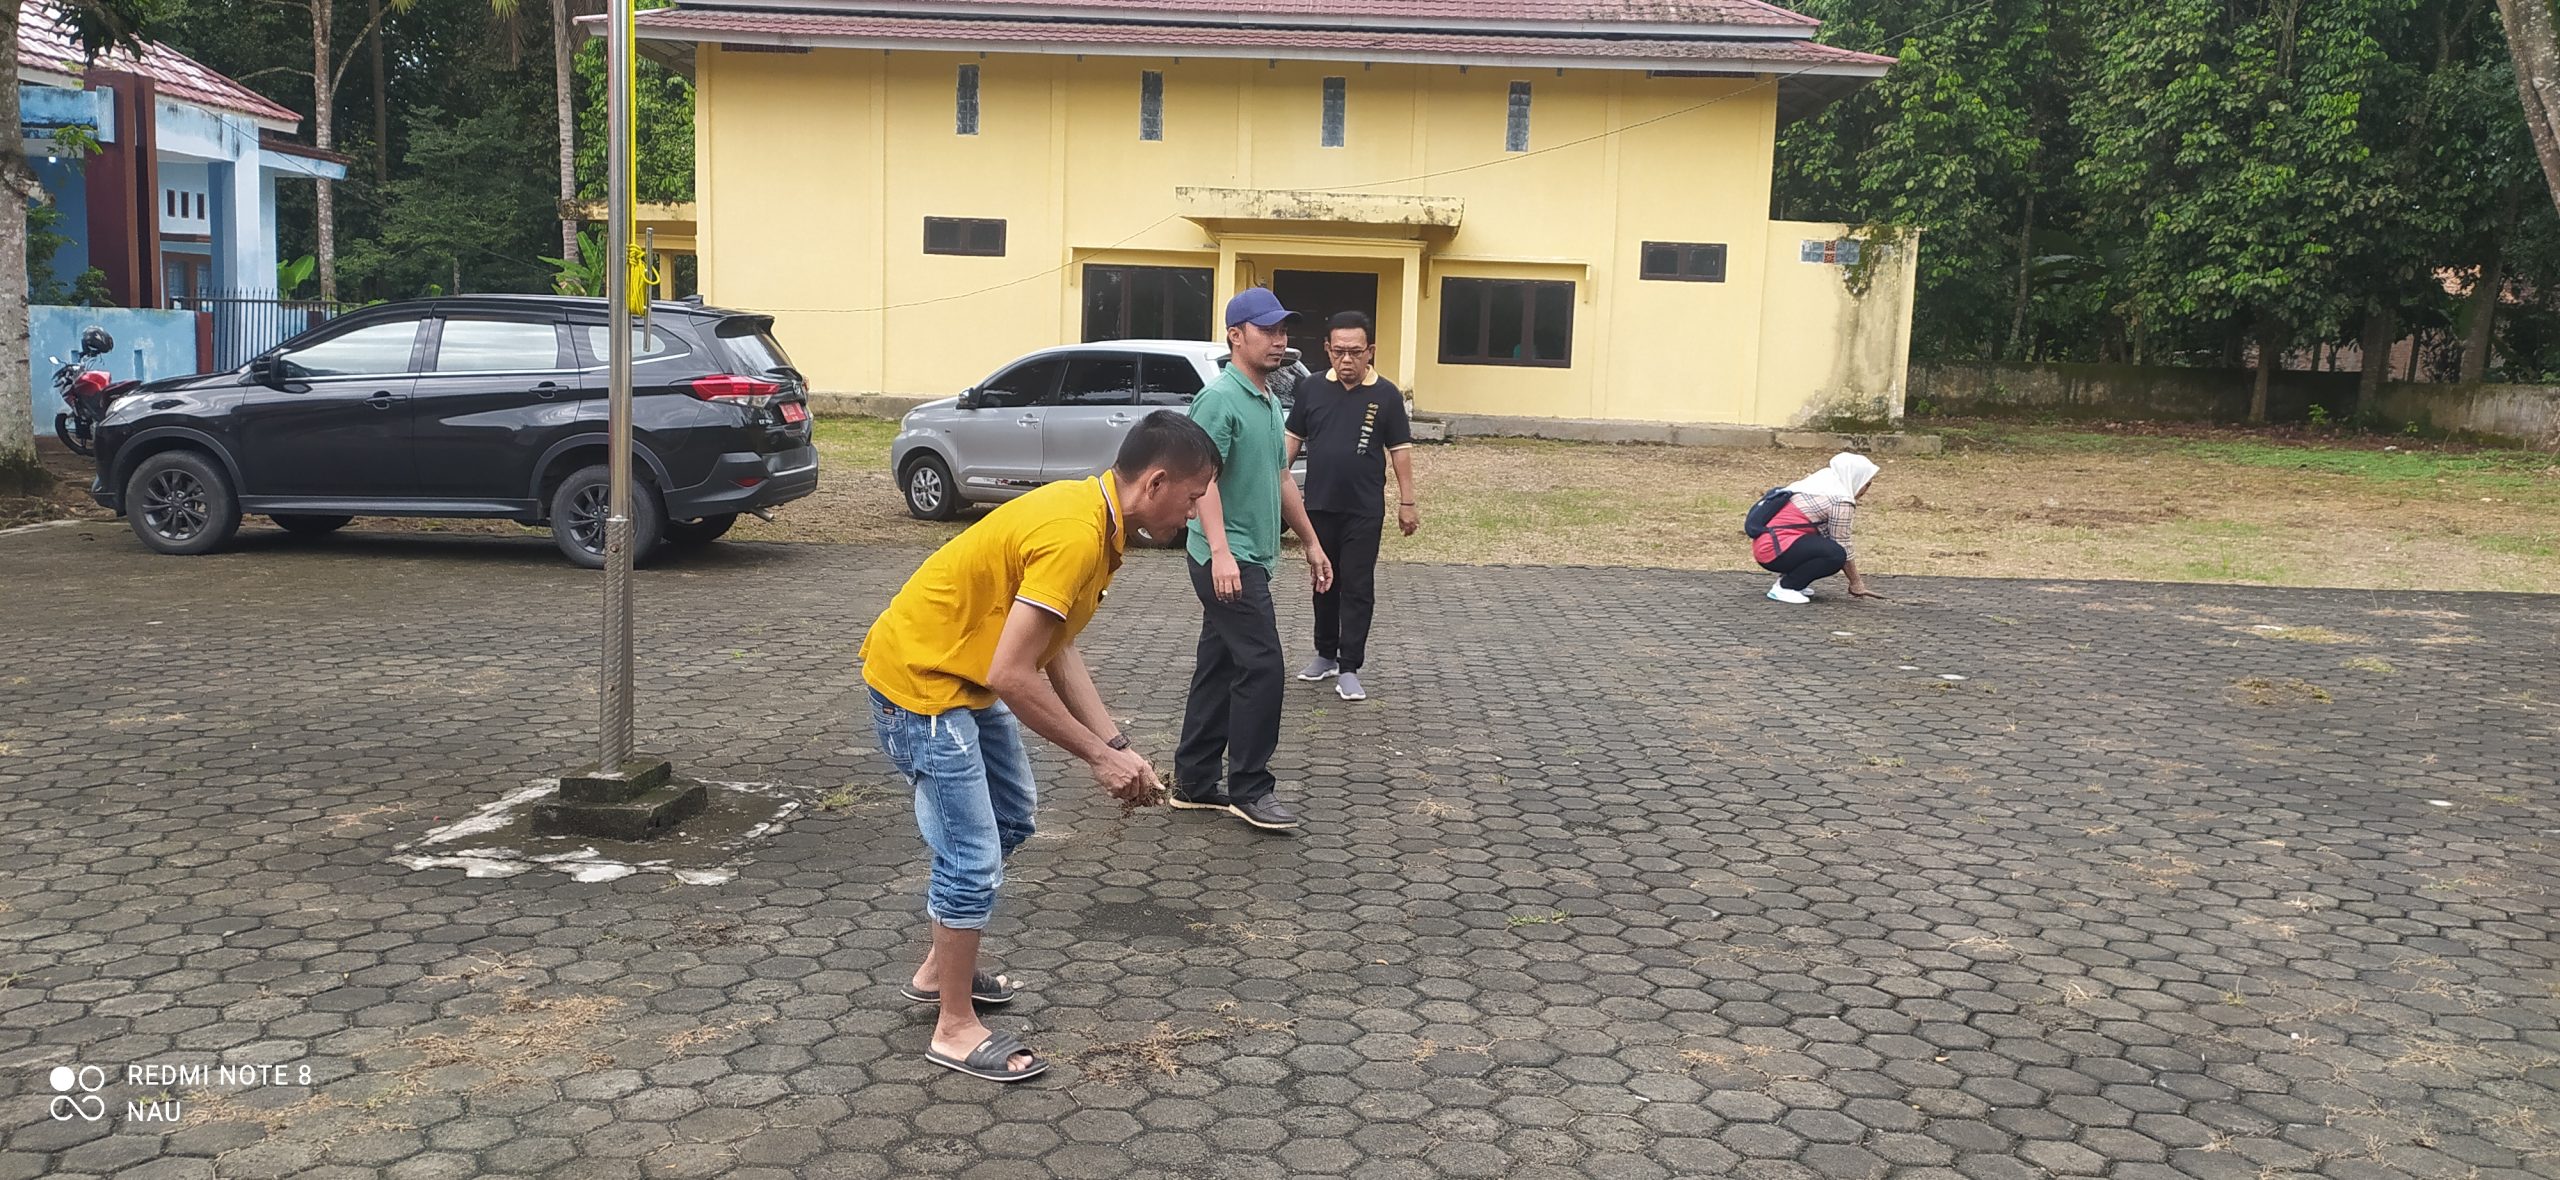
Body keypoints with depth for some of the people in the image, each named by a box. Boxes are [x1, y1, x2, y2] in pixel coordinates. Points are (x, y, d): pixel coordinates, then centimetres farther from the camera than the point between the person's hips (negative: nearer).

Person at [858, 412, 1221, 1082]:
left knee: (1011, 819, 21)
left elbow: (1056, 651, 4)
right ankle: (956, 1030, 11)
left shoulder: (1093, 517, 1)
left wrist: (1116, 745, -3)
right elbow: (1011, 676, -30)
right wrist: (1099, 756, -20)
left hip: (964, 675, 11)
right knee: (974, 857, -5)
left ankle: (941, 970, 36)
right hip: (918, 682, -11)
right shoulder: (1074, 536, -29)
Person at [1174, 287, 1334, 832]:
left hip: (1251, 559, 9)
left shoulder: (1270, 402, 16)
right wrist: (1220, 551, -32)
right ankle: (1249, 788, 0)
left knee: (1218, 670, 12)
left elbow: (1280, 479, 25)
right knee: (1262, 668, -9)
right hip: (1228, 560, -9)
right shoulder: (1220, 399, -13)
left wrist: (1310, 541, 26)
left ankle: (1194, 782, 20)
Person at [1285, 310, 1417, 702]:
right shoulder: (1312, 390, 2)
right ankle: (1326, 656, 28)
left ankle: (1349, 669, 3)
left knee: (1357, 589, -1)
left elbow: (1400, 450, 0)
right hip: (1319, 507, 3)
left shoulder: (1386, 395, -4)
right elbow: (1293, 439, 10)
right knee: (1323, 584, 14)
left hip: (1363, 511, -3)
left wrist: (1407, 502, -2)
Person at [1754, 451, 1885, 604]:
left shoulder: (1823, 481, 17)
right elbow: (1843, 546, -8)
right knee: (1836, 554, -23)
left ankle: (1788, 579, 11)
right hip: (1774, 550, -11)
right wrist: (1856, 584, 4)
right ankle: (1785, 586, -11)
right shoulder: (1841, 500, -12)